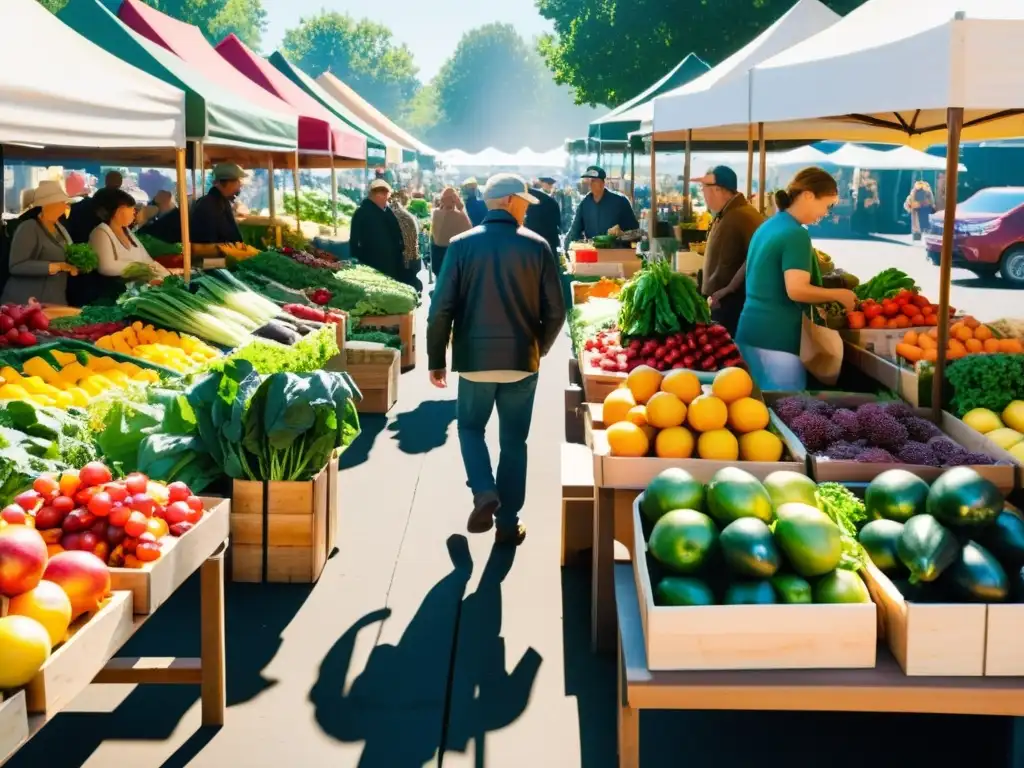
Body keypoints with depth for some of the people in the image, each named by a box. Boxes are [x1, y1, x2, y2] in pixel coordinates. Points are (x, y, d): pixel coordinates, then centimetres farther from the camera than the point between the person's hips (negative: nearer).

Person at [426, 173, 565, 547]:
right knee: (514, 441, 12)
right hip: (521, 360, 0)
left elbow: (441, 308, -7)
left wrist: (436, 359, 3)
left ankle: (484, 493, -2)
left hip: (474, 358, 0)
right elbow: (555, 311, -2)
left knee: (470, 428, 21)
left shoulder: (462, 245, -4)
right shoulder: (537, 246, -4)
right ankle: (508, 524, 16)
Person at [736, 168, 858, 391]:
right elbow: (796, 290, -22)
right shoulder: (795, 234, -14)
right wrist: (839, 295, -9)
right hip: (775, 337, -9)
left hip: (752, 331, 9)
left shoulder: (768, 226, 14)